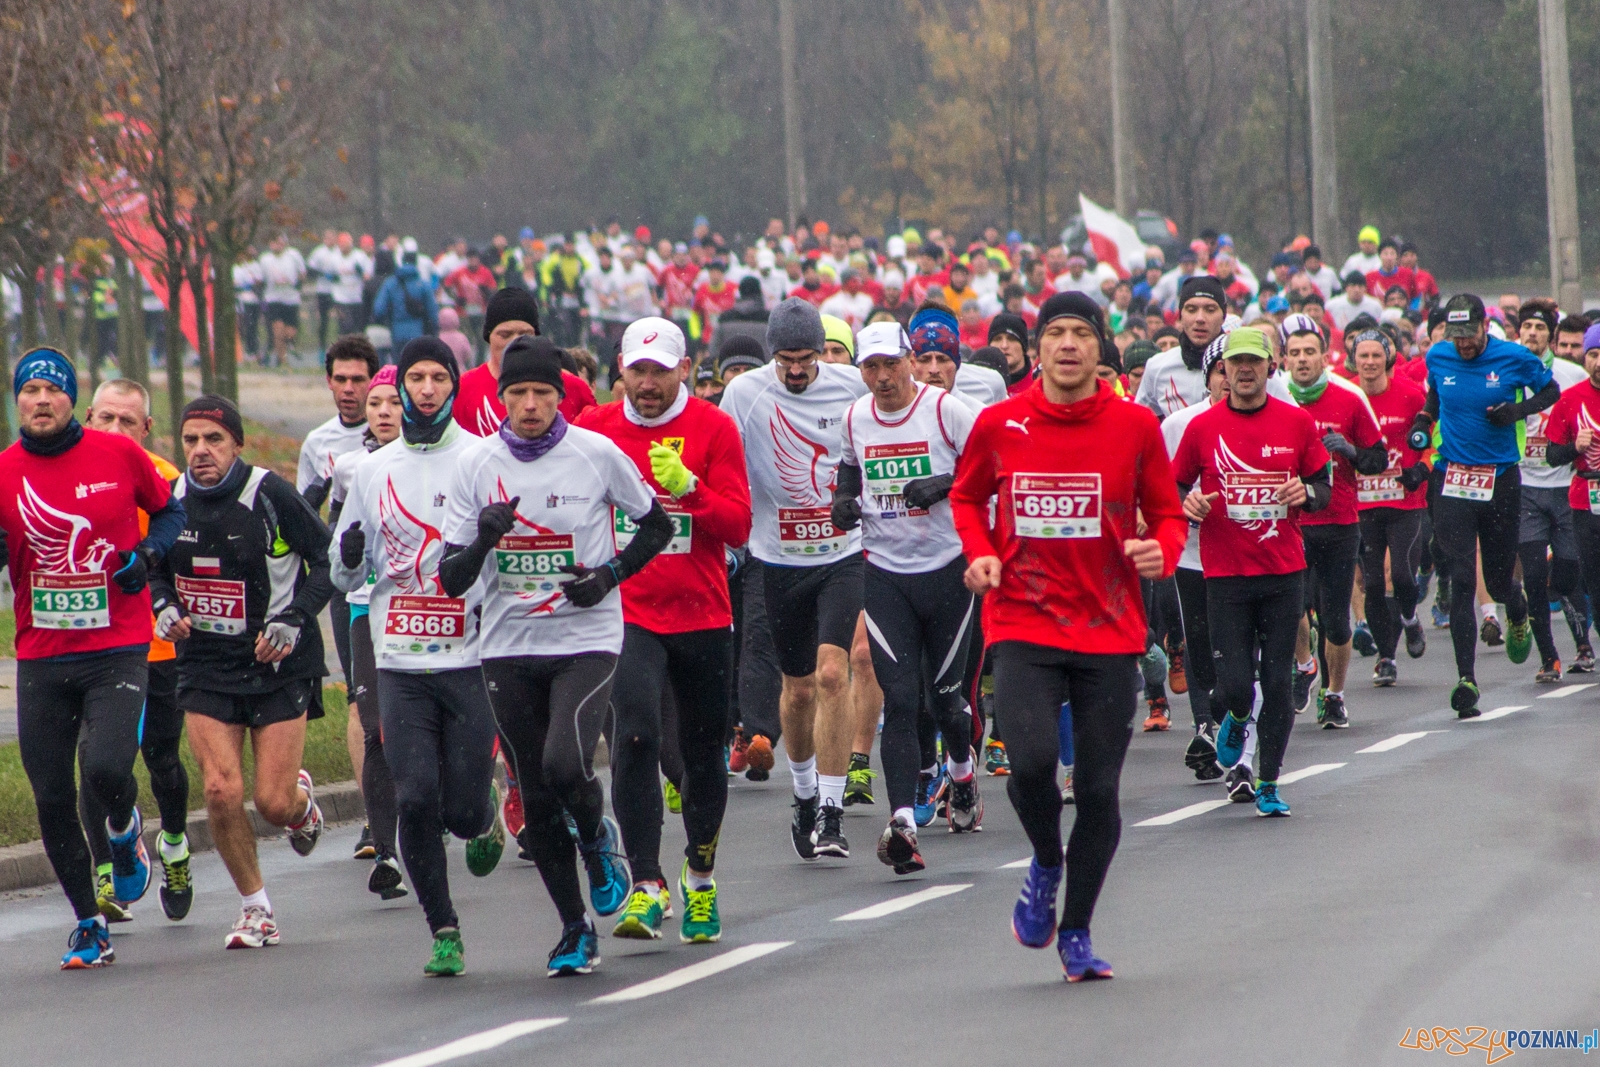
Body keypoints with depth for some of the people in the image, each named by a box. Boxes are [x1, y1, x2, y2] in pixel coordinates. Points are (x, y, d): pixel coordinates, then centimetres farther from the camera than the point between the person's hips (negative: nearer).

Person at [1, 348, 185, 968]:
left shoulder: (119, 454, -1)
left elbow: (171, 509, 14)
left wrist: (149, 552, -5)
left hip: (118, 649, -2)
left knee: (105, 768, -21)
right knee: (51, 799, 2)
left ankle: (124, 827, 16)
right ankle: (88, 923, 19)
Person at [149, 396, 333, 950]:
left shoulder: (270, 494, -14)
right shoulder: (171, 500, -1)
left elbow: (329, 560, -7)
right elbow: (155, 569, 16)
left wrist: (294, 619, -18)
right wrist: (164, 608, -4)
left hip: (279, 663, -3)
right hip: (206, 665, 3)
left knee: (274, 802, -5)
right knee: (221, 790, -11)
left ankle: (302, 798, 35)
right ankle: (255, 908, 9)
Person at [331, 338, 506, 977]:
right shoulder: (373, 470, 11)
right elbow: (344, 575, 16)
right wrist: (349, 557, -7)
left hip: (470, 658, -2)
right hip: (400, 664, 2)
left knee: (462, 810, -4)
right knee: (415, 800, -9)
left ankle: (486, 818, 34)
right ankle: (444, 933, 5)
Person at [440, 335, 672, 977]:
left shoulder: (598, 455, -4)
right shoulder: (476, 465, 0)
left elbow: (658, 526, 9)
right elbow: (452, 580, 0)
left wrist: (611, 574, -8)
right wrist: (485, 536, -21)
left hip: (587, 641, -3)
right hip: (509, 650, 3)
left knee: (565, 766, -24)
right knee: (535, 800, 5)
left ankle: (598, 840, 11)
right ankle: (575, 930, 21)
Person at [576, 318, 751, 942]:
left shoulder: (713, 429, -3)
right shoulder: (594, 429, 2)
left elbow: (738, 527, -8)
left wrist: (687, 486, -23)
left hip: (702, 615, 1)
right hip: (627, 614, -1)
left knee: (703, 750, 11)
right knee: (636, 737, -20)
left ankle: (700, 876, 34)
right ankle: (646, 888, -20)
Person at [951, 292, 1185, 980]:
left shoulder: (1135, 427, 0)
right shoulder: (999, 424, 0)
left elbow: (1166, 513, 9)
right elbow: (966, 497, 17)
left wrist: (1161, 551, -13)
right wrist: (981, 554, -2)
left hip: (1110, 633, 1)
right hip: (1024, 626, -1)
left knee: (1099, 788, 2)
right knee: (1032, 760, -22)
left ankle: (1076, 934, 20)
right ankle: (1045, 865, 11)